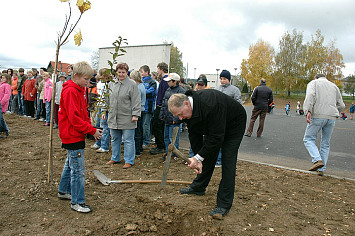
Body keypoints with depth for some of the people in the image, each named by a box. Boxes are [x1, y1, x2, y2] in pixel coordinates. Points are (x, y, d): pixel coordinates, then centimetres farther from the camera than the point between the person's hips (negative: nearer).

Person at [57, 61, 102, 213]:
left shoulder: (79, 90, 11)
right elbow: (74, 118, -24)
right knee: (78, 170, -4)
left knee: (70, 164, 23)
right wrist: (92, 131, -19)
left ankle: (63, 191, 41)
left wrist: (91, 128, 3)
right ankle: (77, 202, 8)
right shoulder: (70, 91, -19)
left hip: (77, 135, 10)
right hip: (73, 136, -10)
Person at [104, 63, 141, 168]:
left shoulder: (132, 84, -6)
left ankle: (129, 161, 12)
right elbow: (107, 99, 18)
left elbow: (136, 101, -8)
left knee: (128, 140, 1)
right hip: (113, 117, 6)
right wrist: (105, 111, 16)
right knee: (114, 139, 16)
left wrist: (135, 115, -13)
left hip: (127, 118, -5)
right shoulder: (111, 83, 11)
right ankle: (115, 158, 31)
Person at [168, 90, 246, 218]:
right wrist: (197, 159, -15)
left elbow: (217, 136, -36)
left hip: (234, 125, -7)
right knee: (207, 155, 12)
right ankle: (198, 187, 31)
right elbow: (194, 135, -8)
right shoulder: (187, 110, -16)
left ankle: (224, 204, -4)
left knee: (228, 160, -11)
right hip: (211, 127, 7)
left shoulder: (210, 105, -42)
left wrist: (198, 157, -31)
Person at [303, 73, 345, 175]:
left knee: (308, 139, 5)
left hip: (318, 116, -4)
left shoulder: (313, 83, 10)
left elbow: (311, 95, -12)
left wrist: (308, 111, -22)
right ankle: (322, 169, 11)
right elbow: (341, 105, 18)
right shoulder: (334, 86, 23)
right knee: (325, 144, 11)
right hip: (332, 117, 5)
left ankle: (317, 160, -15)